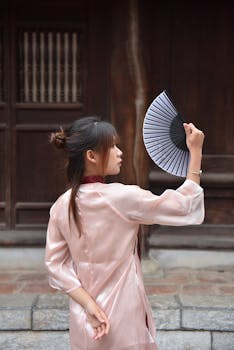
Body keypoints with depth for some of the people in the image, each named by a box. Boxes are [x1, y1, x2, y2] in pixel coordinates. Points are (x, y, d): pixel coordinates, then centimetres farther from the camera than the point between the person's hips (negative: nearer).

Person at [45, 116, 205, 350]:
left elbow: (56, 263, -4)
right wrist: (196, 152, -9)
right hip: (123, 318, -5)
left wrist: (89, 304, -8)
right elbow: (183, 205, -12)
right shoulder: (122, 198, -20)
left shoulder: (62, 206, -4)